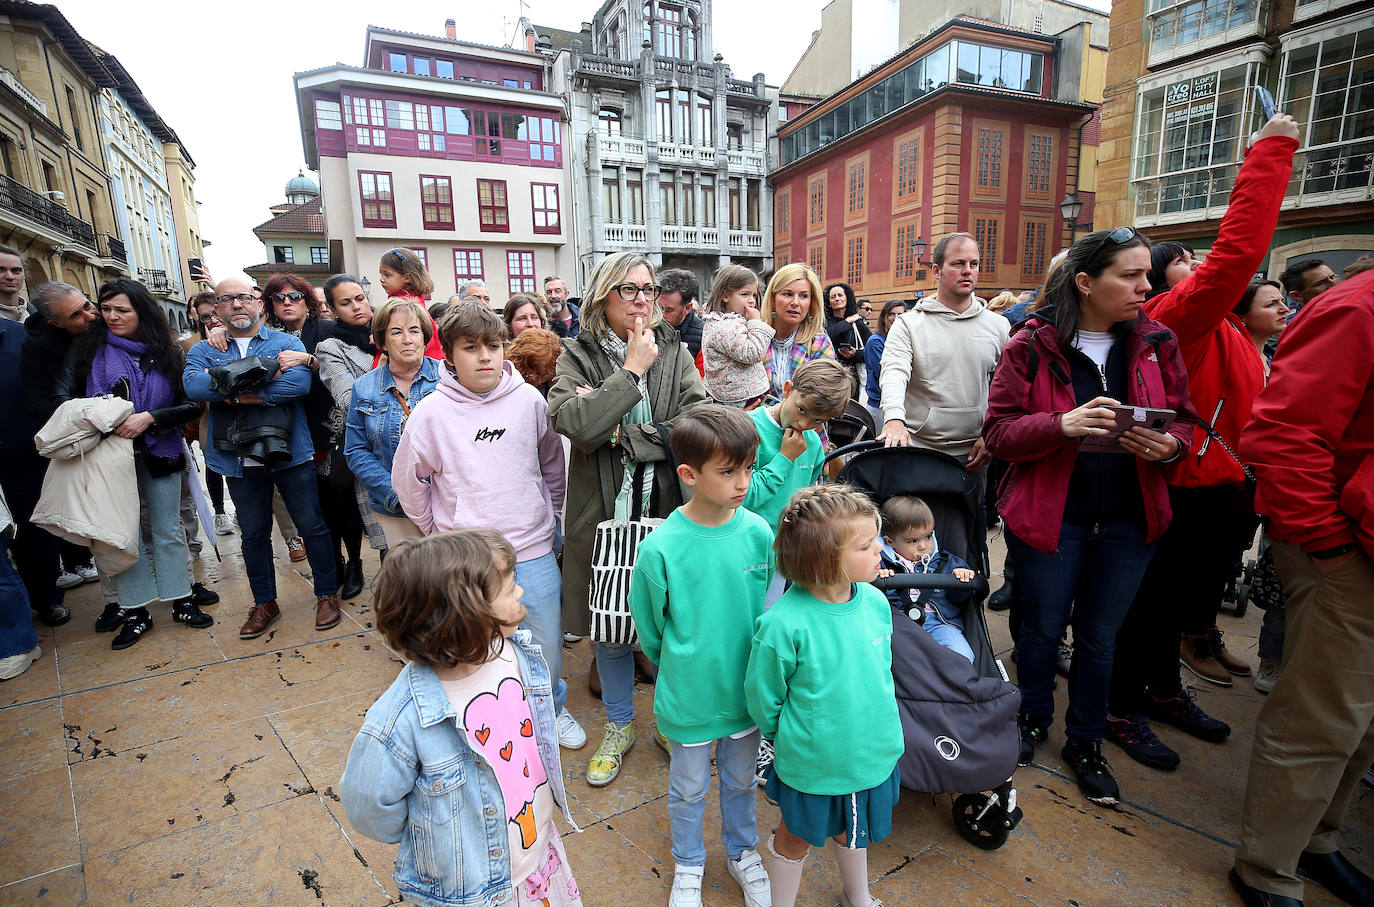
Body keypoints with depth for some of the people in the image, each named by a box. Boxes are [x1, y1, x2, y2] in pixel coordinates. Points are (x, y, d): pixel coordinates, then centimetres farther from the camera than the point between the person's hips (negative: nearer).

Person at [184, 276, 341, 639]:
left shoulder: (287, 343, 3)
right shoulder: (204, 350, 9)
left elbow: (301, 382, -18)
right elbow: (193, 385, -13)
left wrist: (237, 393, -17)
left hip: (291, 453, -2)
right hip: (240, 460, 3)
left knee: (312, 526, 6)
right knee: (254, 535, 14)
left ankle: (327, 594, 21)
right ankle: (264, 603, 29)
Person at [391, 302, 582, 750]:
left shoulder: (529, 400, -3)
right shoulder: (431, 413, -7)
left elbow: (552, 465, 11)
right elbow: (408, 481, 5)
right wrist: (439, 531, 7)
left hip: (534, 550, 2)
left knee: (547, 642, 14)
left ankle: (552, 708, 41)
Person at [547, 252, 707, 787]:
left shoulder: (674, 352, 3)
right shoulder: (578, 356, -1)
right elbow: (575, 424, -20)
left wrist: (620, 435, -15)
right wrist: (632, 371, -16)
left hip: (667, 509, 1)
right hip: (605, 513, 0)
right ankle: (619, 727, 38)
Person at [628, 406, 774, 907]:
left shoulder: (758, 533, -16)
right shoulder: (661, 547, -24)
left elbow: (769, 604, 1)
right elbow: (650, 625, -7)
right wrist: (678, 668, 6)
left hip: (745, 687, 2)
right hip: (688, 693, -2)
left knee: (741, 780, 26)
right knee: (689, 788, 23)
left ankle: (741, 851, 54)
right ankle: (688, 865, 51)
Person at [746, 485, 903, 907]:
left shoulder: (875, 601, -14)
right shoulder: (784, 624, -31)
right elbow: (762, 697, -15)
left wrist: (877, 727, 12)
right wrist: (793, 738, 0)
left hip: (872, 755, 5)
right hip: (811, 763, -5)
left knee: (853, 829, 31)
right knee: (795, 839, 22)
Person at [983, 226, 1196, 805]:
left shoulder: (1156, 344, 4)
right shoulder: (1032, 345, -8)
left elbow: (1184, 420, 10)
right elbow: (998, 431, -11)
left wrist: (1168, 445, -14)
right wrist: (1064, 423, -28)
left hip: (1130, 519, 4)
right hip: (1049, 514, -3)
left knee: (1100, 637, 15)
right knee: (1042, 628, 12)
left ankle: (1085, 741, 36)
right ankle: (1033, 720, 39)